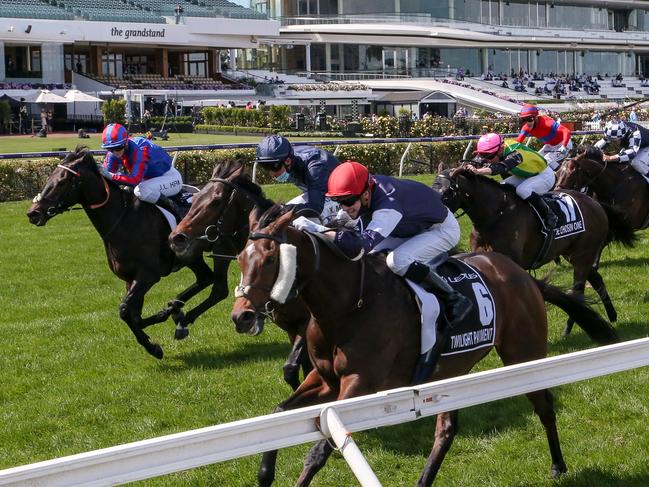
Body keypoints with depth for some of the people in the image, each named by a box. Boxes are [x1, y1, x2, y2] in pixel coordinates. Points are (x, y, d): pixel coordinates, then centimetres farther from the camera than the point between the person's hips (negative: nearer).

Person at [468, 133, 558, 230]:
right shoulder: (498, 154, -11)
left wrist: (478, 171, -66)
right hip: (526, 175, 9)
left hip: (545, 175, -9)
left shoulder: (514, 153, -37)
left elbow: (501, 168, -53)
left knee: (523, 190, -32)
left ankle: (549, 215, -18)